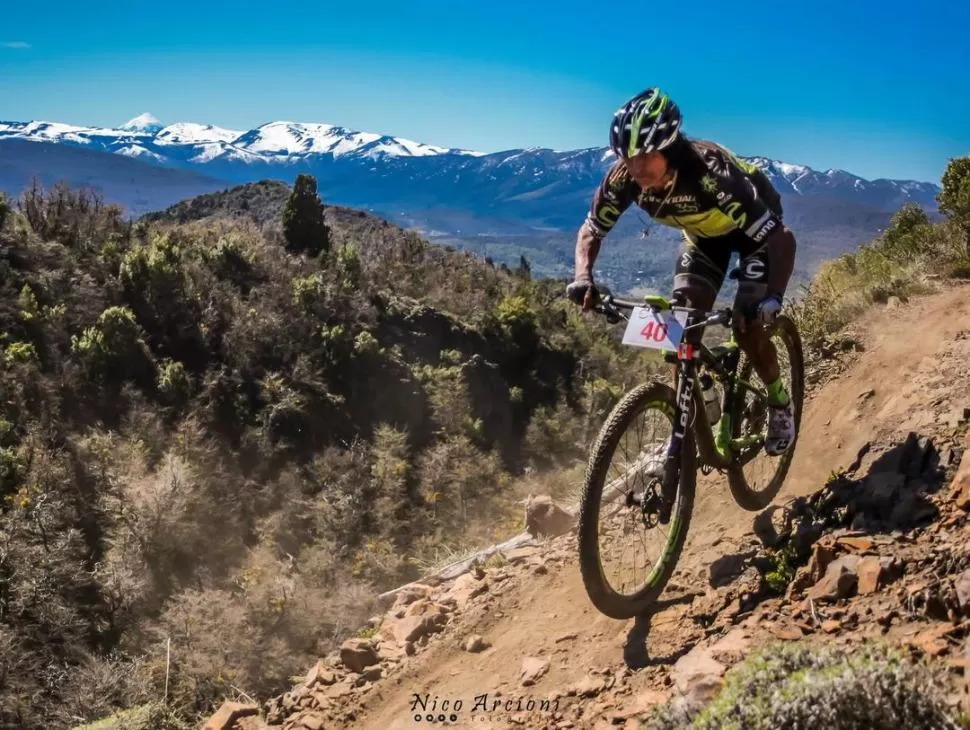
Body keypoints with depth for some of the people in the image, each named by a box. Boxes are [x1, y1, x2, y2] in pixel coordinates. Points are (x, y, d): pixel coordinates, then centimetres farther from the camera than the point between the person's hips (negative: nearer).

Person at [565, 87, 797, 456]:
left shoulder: (709, 171, -42)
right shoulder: (623, 177, -29)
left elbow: (781, 237, -42)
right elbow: (590, 231, -15)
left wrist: (773, 298, -57)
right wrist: (583, 279, -35)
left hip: (754, 227, -4)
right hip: (703, 233, 5)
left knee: (747, 327, -15)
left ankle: (780, 403, 13)